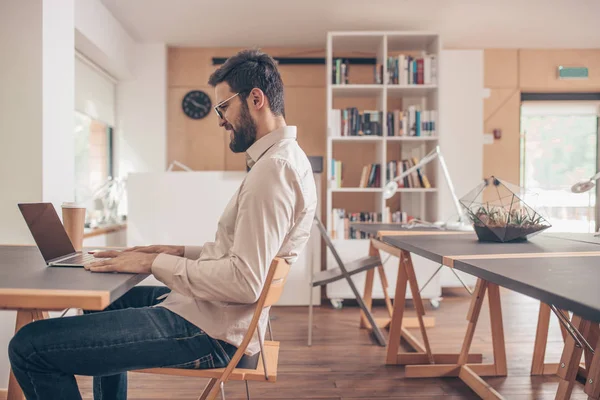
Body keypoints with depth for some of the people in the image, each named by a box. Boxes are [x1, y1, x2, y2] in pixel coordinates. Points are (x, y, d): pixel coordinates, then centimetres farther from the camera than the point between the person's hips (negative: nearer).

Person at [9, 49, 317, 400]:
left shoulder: (275, 166, -21)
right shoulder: (285, 157, 14)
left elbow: (244, 282, -27)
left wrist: (155, 263, -16)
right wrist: (183, 252, 9)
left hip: (210, 331, -11)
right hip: (216, 313, 11)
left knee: (29, 347, -11)